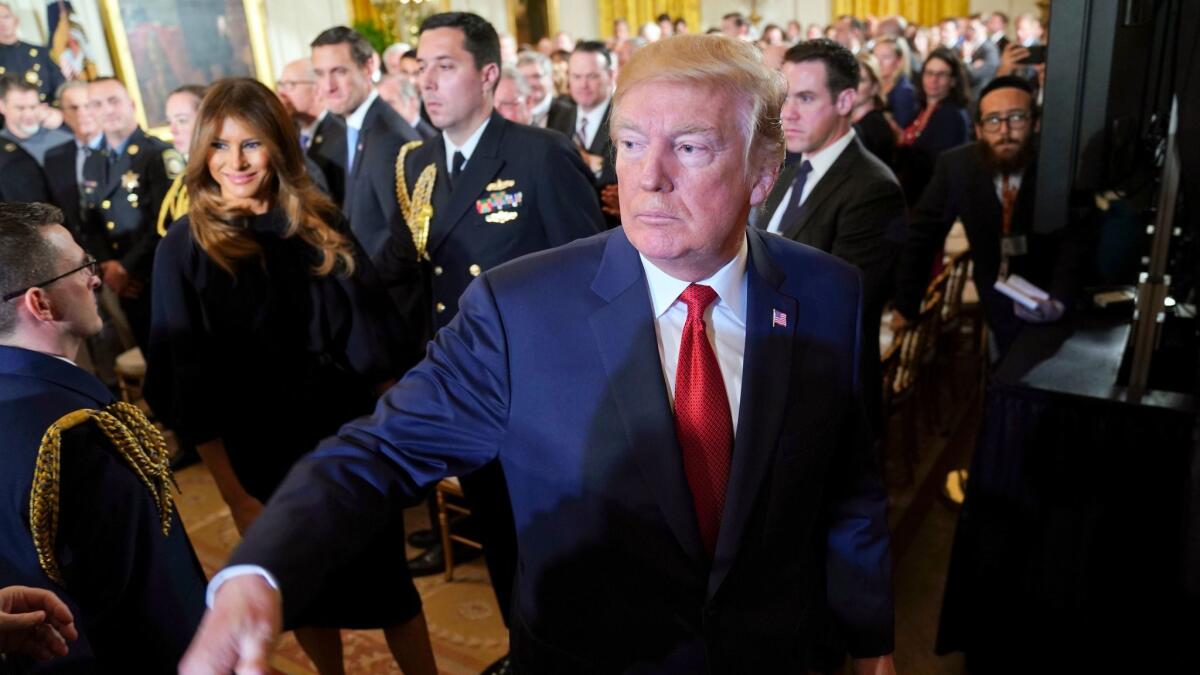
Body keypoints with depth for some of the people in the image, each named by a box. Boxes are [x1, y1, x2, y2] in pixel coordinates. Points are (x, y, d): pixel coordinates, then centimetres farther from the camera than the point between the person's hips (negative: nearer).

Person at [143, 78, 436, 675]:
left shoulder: (321, 223, -3)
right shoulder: (185, 248, -8)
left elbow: (372, 330, 3)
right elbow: (188, 384, -7)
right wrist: (233, 493, -9)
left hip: (353, 436, 1)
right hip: (263, 456, -1)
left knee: (387, 575, 11)